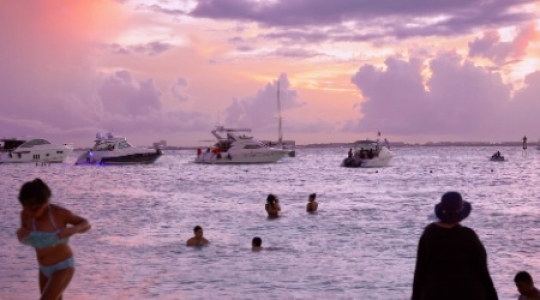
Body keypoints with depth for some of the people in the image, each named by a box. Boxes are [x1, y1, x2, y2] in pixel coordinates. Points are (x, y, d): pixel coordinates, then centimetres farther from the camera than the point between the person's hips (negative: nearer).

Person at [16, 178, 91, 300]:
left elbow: (86, 224, -10)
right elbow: (25, 240, 5)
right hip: (45, 268, 6)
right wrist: (20, 235, -19)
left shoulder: (59, 213, -24)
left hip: (63, 267, -6)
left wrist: (72, 230, -31)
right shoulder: (26, 215, -11)